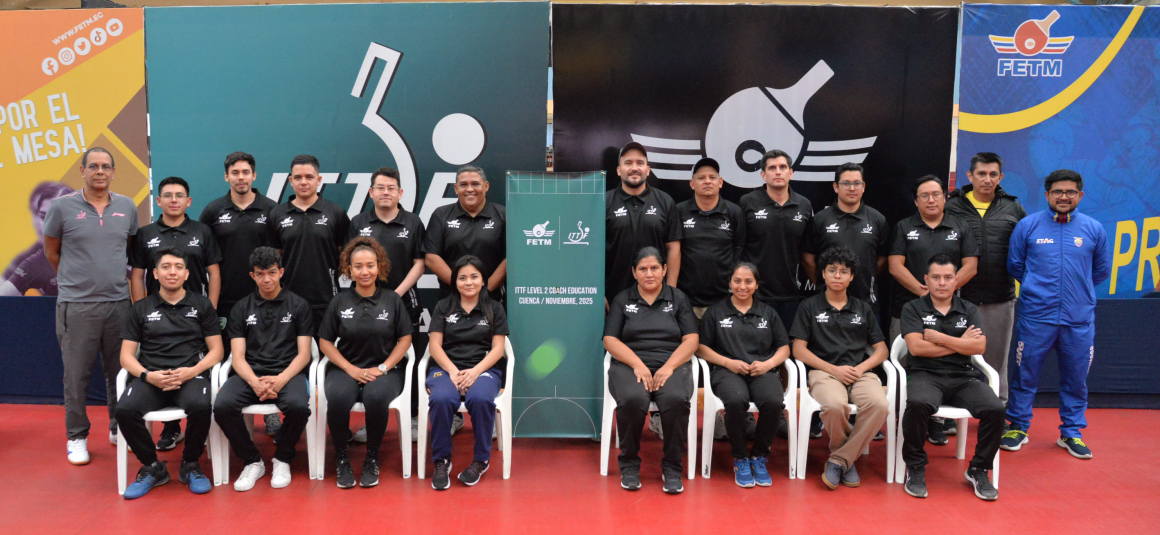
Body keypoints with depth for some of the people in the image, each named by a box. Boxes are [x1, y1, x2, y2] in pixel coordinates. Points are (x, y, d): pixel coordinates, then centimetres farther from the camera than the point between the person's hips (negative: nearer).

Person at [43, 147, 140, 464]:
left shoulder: (127, 207, 6)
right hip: (77, 304, -3)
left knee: (119, 371, 11)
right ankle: (77, 437, 17)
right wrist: (73, 279, 14)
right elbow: (51, 251, 8)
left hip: (118, 302, 3)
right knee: (76, 374, 4)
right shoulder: (63, 207, -2)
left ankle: (119, 429, 26)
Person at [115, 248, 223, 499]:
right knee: (125, 410, -30)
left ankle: (190, 465, -7)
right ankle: (152, 468, -5)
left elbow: (216, 350, 10)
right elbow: (126, 355, 12)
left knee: (201, 407, -35)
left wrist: (192, 371, -10)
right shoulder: (141, 308, 17)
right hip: (150, 378, 2)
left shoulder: (201, 305, 14)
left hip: (190, 376, -1)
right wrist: (147, 375, -9)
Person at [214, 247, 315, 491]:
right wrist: (255, 383, -15)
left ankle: (282, 459, -3)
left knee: (299, 407, -34)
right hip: (250, 373, 2)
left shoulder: (298, 305, 10)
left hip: (287, 372, -2)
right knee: (223, 406, -29)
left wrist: (281, 380, -15)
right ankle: (252, 462, -4)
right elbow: (238, 357, 6)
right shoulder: (241, 308, 14)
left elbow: (303, 354, 4)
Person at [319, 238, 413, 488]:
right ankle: (342, 458, -9)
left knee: (376, 397, -35)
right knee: (337, 398, -33)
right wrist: (351, 369, -8)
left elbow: (405, 339, 4)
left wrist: (383, 368, -9)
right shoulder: (339, 302, 6)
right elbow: (325, 342, 6)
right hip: (346, 368, 1)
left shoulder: (392, 300, 5)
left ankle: (372, 458, -11)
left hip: (384, 369, -1)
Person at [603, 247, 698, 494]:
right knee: (633, 400, -34)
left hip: (671, 364, 1)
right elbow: (610, 339, 4)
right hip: (631, 365, 0)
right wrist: (638, 365, -11)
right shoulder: (622, 299, 15)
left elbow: (691, 339, 6)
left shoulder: (678, 298, 15)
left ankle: (672, 467, -14)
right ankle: (629, 464, -12)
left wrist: (669, 366, -11)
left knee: (676, 400, -34)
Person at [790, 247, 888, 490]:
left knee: (878, 404, -32)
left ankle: (839, 460, -17)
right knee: (835, 405, -37)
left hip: (860, 372, 3)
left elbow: (881, 349, 18)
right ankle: (848, 457, -5)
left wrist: (861, 368, -3)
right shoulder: (809, 307, 13)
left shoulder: (863, 309, 22)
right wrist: (834, 370, -8)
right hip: (824, 372, -3)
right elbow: (799, 350, 4)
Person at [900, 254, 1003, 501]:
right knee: (918, 404, -37)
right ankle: (915, 468, -15)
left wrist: (937, 337, -4)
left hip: (963, 378, 3)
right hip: (925, 375, -3)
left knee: (995, 409, -26)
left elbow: (979, 346, -1)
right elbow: (916, 347, -7)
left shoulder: (970, 310, 15)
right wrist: (960, 344, -1)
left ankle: (978, 469, -3)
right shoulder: (913, 308, 8)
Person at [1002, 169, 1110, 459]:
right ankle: (1018, 427, 20)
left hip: (1079, 318, 2)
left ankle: (1071, 433, 25)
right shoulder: (1028, 225, 0)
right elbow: (1014, 264, 10)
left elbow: (1102, 270, 16)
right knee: (1025, 375, 5)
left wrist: (1077, 287, 16)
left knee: (1076, 378, 10)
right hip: (1036, 316, -1)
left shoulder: (1094, 229, 3)